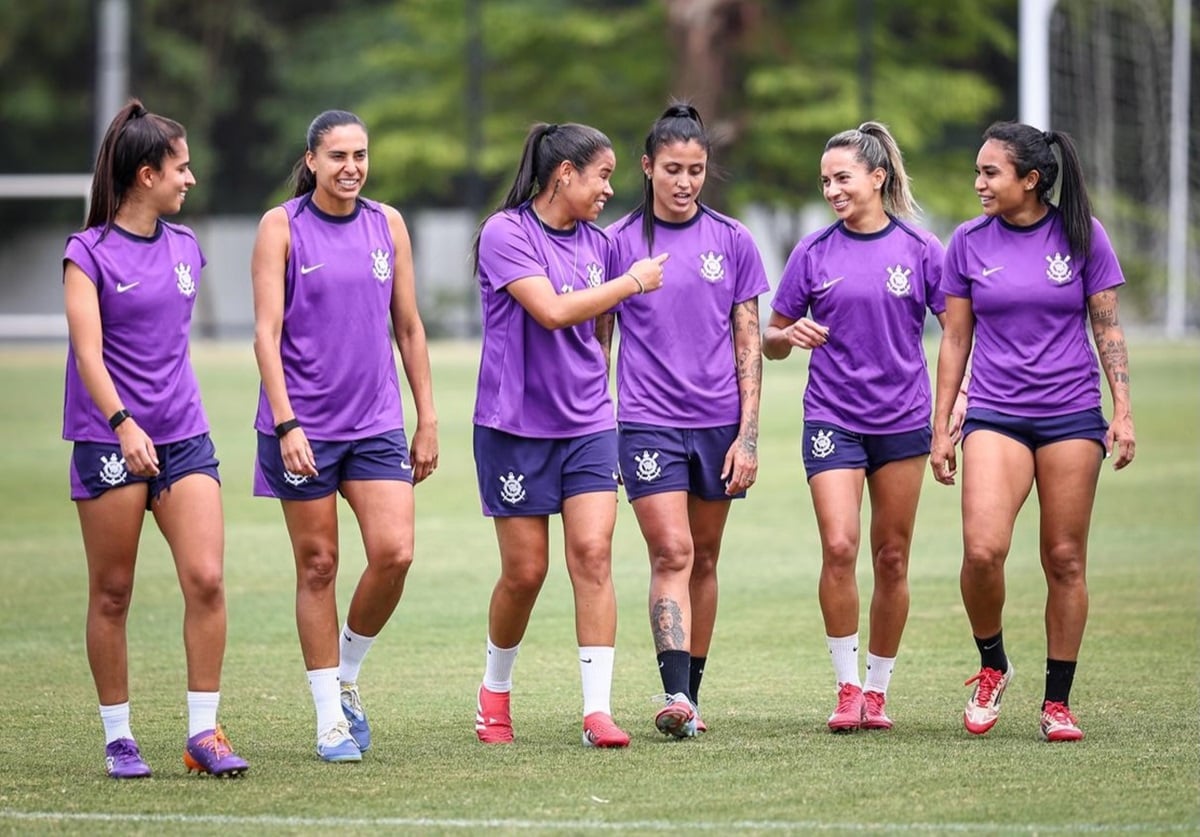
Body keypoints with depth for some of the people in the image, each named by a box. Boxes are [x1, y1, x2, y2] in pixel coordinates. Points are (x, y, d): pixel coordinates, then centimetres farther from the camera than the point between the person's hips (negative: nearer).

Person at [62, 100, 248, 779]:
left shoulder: (185, 247, 11)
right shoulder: (90, 252, -5)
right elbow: (87, 350, -15)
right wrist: (123, 424, -28)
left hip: (183, 435, 4)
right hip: (110, 440, -4)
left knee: (207, 577, -10)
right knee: (112, 594, 2)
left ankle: (204, 733, -4)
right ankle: (119, 737, 12)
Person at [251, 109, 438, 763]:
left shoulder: (387, 224, 8)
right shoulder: (281, 227, -3)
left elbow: (408, 328, 13)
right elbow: (266, 331, -7)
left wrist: (427, 421, 11)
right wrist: (286, 424, -16)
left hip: (377, 423, 3)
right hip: (302, 426, -3)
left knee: (394, 553, -11)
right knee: (318, 565, 1)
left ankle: (347, 675, 14)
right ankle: (330, 718, 9)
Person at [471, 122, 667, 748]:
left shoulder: (596, 244, 10)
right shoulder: (505, 233, -9)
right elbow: (552, 311, -20)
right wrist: (631, 283, -12)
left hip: (588, 425, 4)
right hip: (517, 425, -4)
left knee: (592, 555, -10)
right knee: (525, 570, 1)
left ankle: (597, 708, -12)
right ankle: (495, 689, 25)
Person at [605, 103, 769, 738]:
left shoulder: (732, 241, 4)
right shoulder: (619, 242, 1)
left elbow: (748, 344, 5)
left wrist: (748, 435, -1)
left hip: (717, 421, 2)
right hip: (647, 419, -2)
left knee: (703, 560, 8)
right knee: (672, 553, -14)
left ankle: (692, 693, 16)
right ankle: (676, 694, -22)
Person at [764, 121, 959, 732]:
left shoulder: (920, 250, 1)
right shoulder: (813, 253, 2)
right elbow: (772, 341, 9)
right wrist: (790, 335, -14)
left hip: (902, 421, 1)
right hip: (832, 420, 0)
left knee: (891, 560, 4)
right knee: (838, 547, -16)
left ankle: (877, 690, 16)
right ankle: (847, 688, -5)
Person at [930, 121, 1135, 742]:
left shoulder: (1081, 235, 0)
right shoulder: (969, 243, 3)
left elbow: (1107, 328, 5)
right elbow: (955, 340, 9)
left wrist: (1123, 410, -3)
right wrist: (940, 428, 7)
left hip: (1071, 415, 0)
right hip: (994, 415, 0)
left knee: (1065, 559, 1)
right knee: (982, 548, -18)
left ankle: (1058, 701, 11)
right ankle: (992, 665, 7)